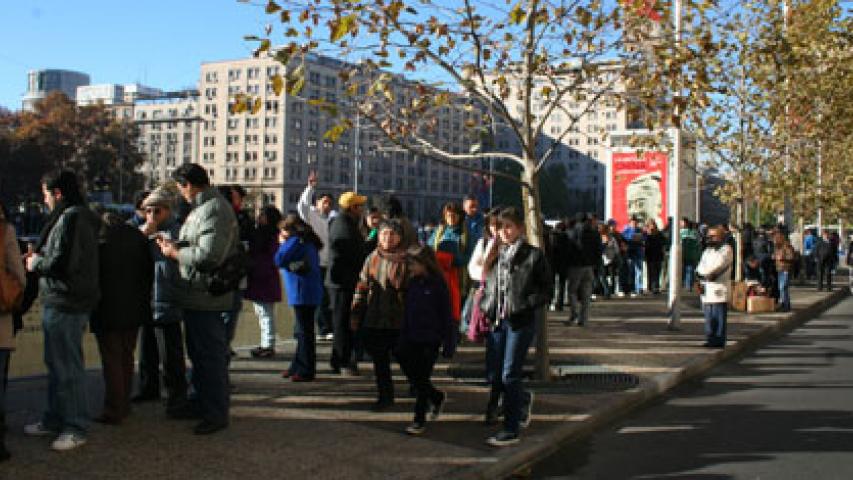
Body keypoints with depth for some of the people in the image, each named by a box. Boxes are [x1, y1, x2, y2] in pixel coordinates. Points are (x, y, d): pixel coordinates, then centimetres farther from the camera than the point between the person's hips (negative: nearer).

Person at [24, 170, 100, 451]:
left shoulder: (71, 218, -17)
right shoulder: (77, 217, 16)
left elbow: (61, 262, -24)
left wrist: (36, 263, -7)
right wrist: (40, 256, 13)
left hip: (66, 304, -11)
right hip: (59, 302, 11)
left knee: (67, 367, -4)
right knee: (56, 363, 18)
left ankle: (76, 428, 5)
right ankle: (55, 420, 30)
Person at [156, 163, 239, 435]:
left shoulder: (214, 210, -18)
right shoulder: (202, 208, 16)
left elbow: (209, 255, -27)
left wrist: (175, 253, -14)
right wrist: (174, 245, 8)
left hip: (208, 299, -11)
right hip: (195, 297, 11)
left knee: (211, 356, -2)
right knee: (198, 354, 19)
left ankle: (217, 414, 7)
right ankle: (202, 404, 32)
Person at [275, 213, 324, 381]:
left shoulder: (295, 241, -13)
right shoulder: (308, 241, 15)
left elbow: (279, 261, -16)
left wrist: (283, 244, 0)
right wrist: (286, 243, 12)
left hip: (302, 293, -10)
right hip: (310, 292, 10)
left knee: (304, 332, -5)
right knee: (301, 331, 17)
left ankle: (305, 371, 0)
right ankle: (297, 367, 25)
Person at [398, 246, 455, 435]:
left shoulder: (438, 285, -11)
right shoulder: (412, 284, 5)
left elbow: (446, 315, -8)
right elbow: (406, 313, 11)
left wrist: (448, 344, -9)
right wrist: (401, 340, 11)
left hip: (430, 341, -5)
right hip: (412, 339, 6)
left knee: (421, 379, 0)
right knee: (413, 377, 8)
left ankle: (419, 420, 12)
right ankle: (438, 398, 35)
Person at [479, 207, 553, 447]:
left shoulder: (533, 255, -4)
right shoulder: (496, 255, 11)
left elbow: (546, 291, -3)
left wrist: (522, 307, -14)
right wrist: (485, 308, 4)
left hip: (520, 323, -5)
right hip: (496, 321, 5)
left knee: (509, 376, -6)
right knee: (496, 378, 8)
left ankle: (511, 430, 5)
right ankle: (524, 399, 38)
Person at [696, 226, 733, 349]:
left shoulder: (726, 250, 0)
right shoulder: (708, 250, 20)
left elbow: (718, 266, -14)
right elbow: (700, 268, 8)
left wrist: (706, 272, -7)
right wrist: (706, 275, -10)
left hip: (720, 287, -7)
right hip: (707, 288, 7)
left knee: (719, 316, -6)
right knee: (709, 316, 7)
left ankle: (719, 341, -3)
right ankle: (710, 339, 13)